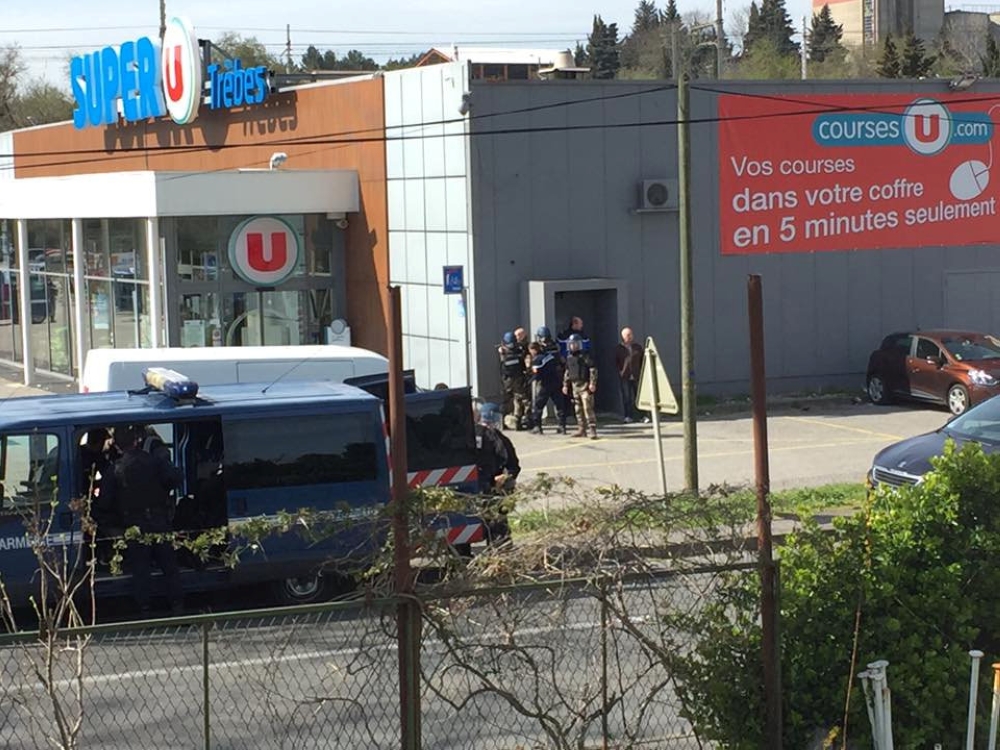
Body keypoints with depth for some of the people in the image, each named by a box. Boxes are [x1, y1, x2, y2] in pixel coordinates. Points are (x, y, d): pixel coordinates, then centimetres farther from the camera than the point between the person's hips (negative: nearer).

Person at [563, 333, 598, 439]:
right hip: (575, 386, 8)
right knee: (578, 409, 10)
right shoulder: (569, 358, 14)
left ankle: (593, 430, -15)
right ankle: (581, 429, 17)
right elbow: (567, 372, 23)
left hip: (585, 385, -8)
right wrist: (565, 385, 20)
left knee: (588, 408, -13)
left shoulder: (585, 356, -8)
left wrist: (592, 383, -18)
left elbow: (593, 370, -12)